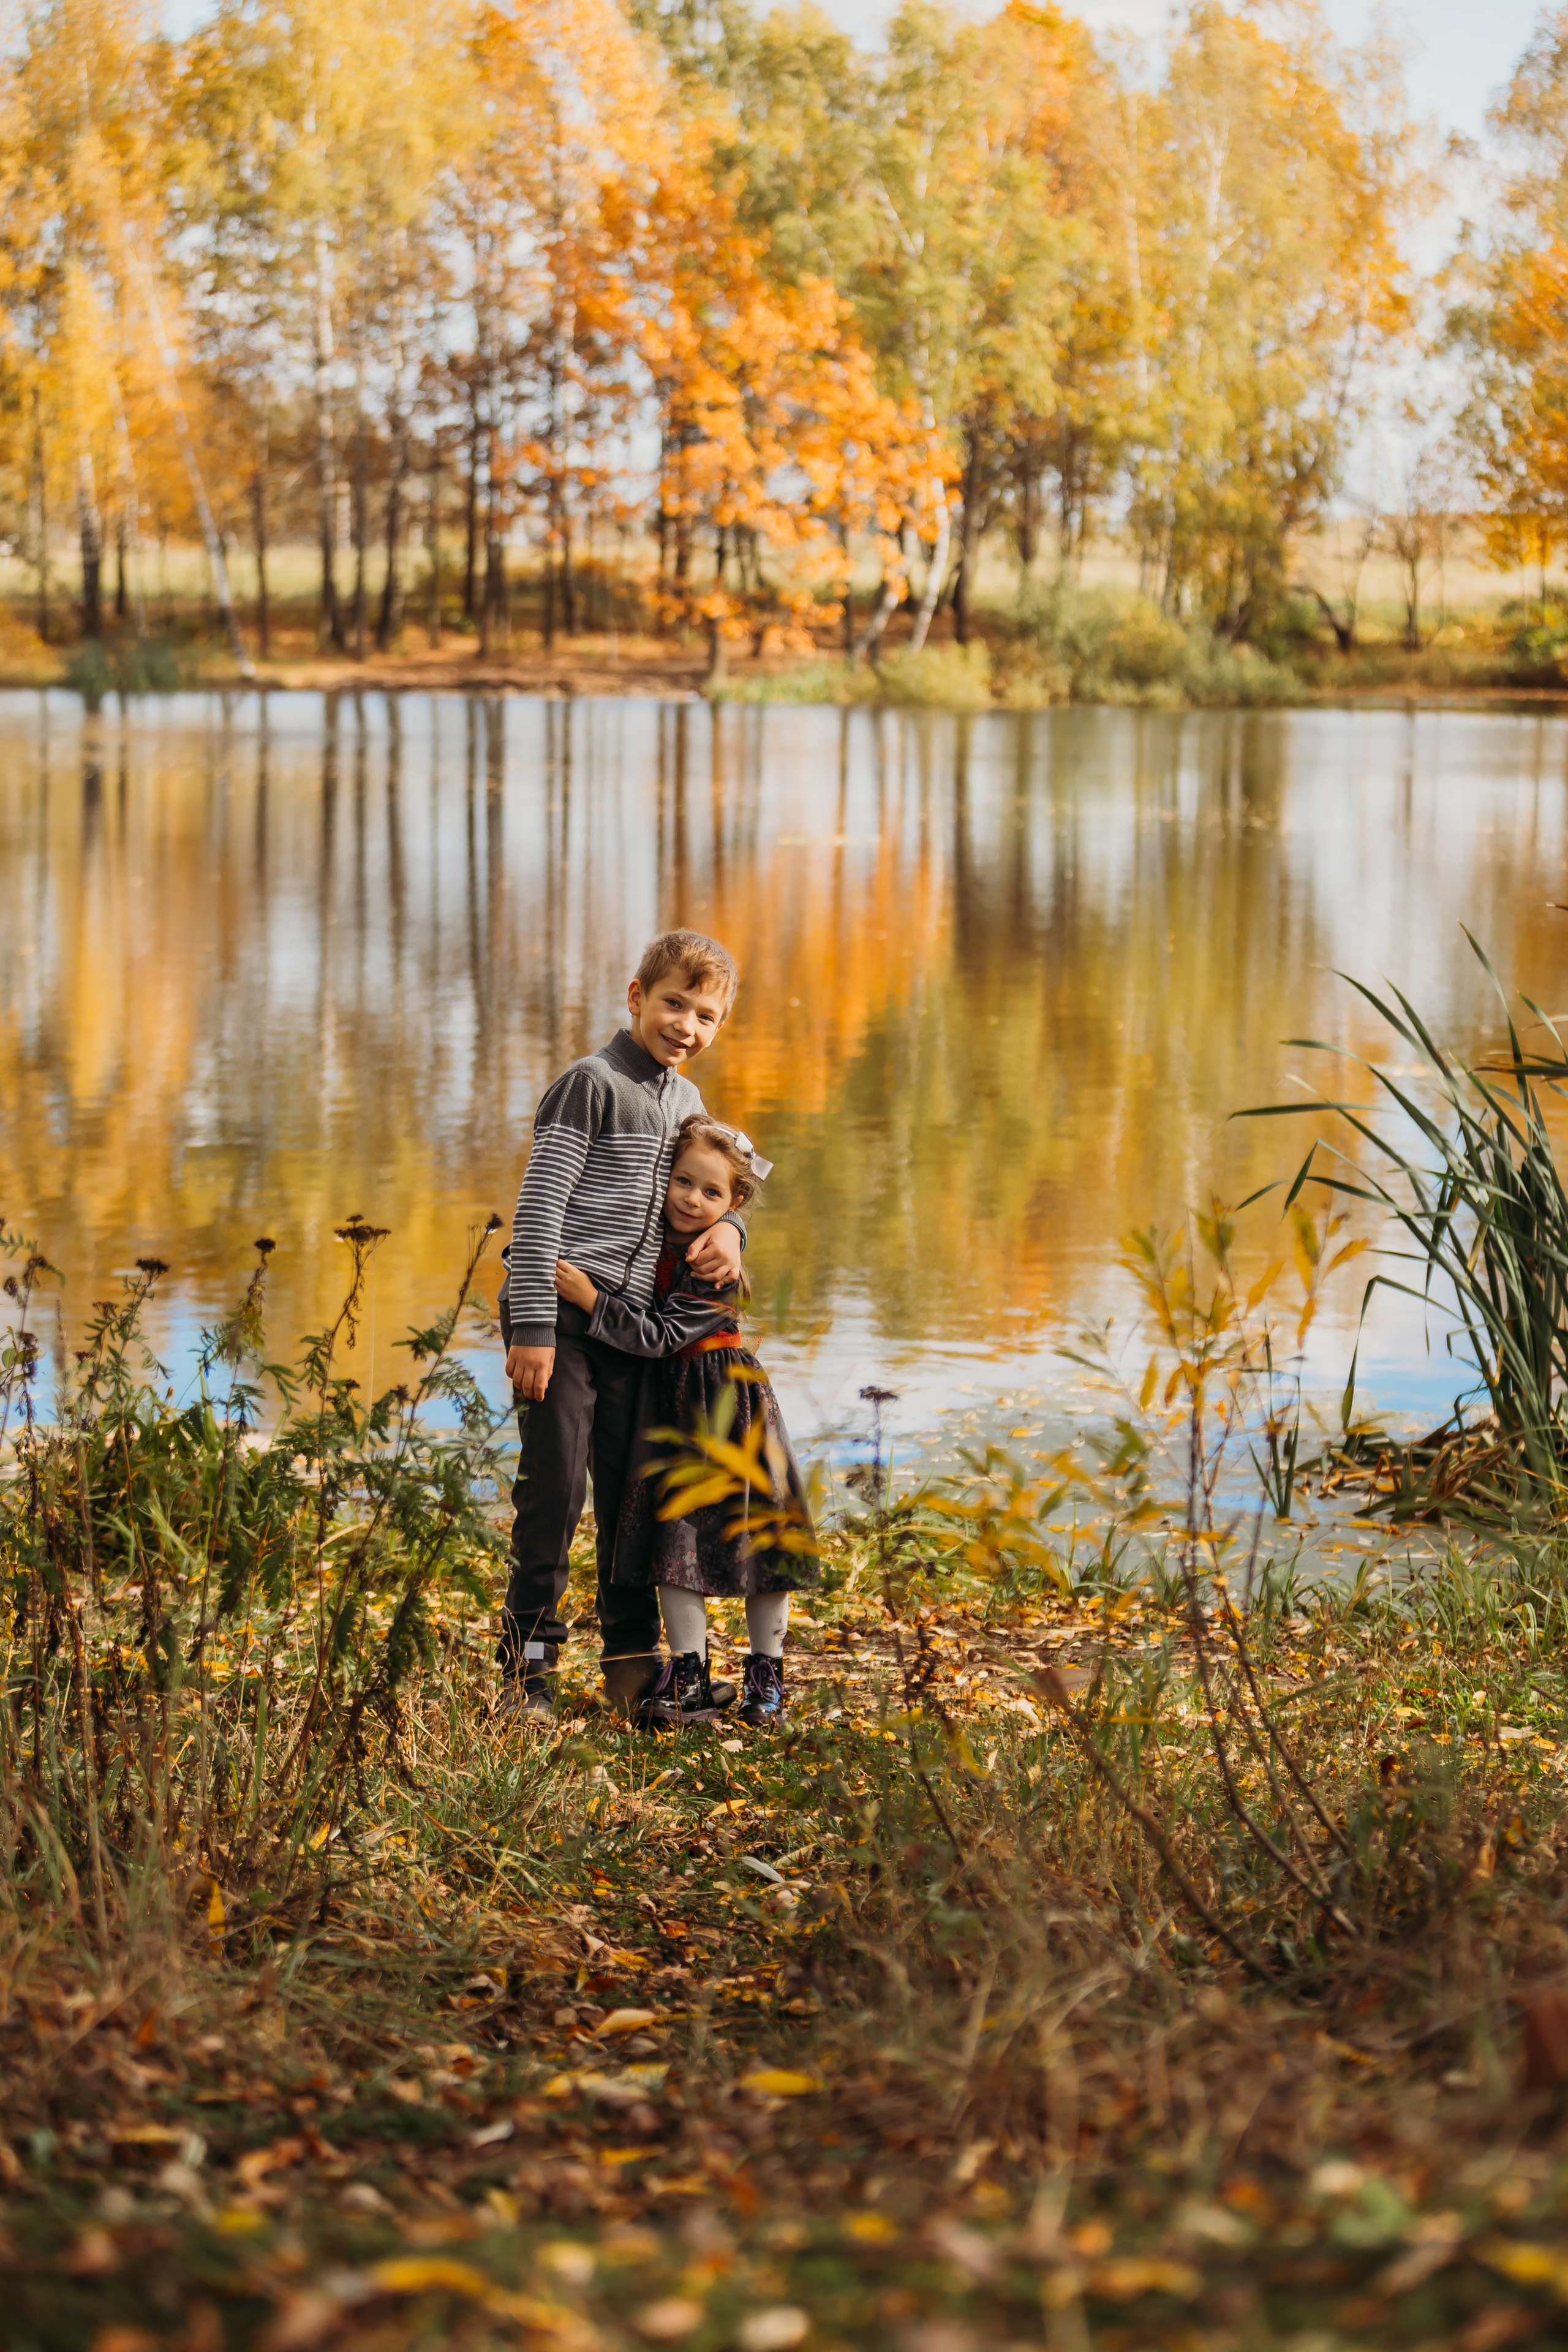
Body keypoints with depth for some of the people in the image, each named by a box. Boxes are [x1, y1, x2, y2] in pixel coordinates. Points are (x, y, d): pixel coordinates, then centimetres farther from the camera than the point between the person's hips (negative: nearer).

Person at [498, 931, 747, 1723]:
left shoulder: (686, 1102, 16)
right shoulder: (592, 1084, -8)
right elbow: (538, 1206, -13)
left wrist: (726, 1227, 3)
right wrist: (534, 1327, -18)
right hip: (561, 1316, -7)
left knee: (630, 1494, 10)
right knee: (555, 1488, -8)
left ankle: (633, 1666, 18)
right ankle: (528, 1665, 1)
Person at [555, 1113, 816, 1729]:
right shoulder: (654, 1238, 1)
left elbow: (660, 1335, -23)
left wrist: (590, 1298, -25)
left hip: (728, 1401, -6)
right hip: (670, 1406, 6)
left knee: (752, 1528, 3)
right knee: (674, 1534, 0)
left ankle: (766, 1675, 15)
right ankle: (688, 1678, 3)